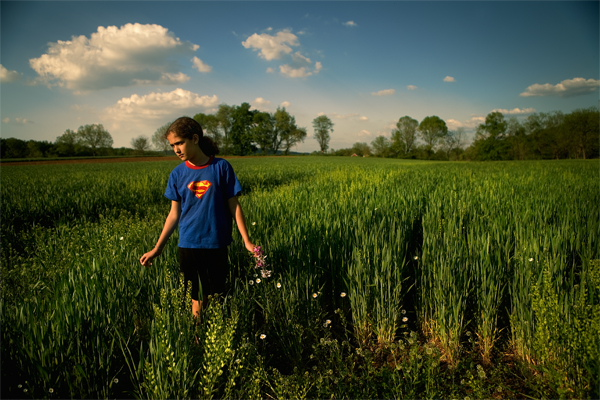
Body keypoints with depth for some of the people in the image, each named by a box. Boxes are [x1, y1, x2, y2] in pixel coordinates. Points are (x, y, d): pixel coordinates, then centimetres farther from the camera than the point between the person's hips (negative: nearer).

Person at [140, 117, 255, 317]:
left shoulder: (221, 167, -5)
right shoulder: (177, 174, 2)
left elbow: (234, 206, -1)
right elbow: (174, 214, 7)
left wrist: (247, 242, -3)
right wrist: (157, 248, 5)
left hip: (216, 244, -1)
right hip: (188, 246, 2)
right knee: (196, 300, 7)